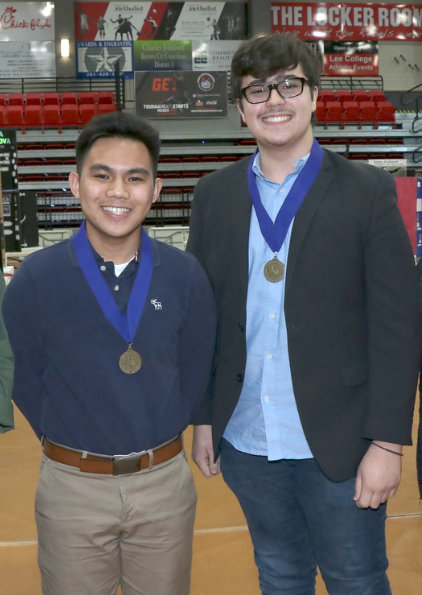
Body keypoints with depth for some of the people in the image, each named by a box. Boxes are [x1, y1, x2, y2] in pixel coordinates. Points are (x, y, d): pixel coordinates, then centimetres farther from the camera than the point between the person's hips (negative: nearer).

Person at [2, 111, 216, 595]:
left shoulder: (186, 276, -6)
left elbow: (194, 373, 2)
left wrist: (157, 443, 1)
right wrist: (68, 449, 0)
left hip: (165, 483, 1)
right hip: (71, 488, -1)